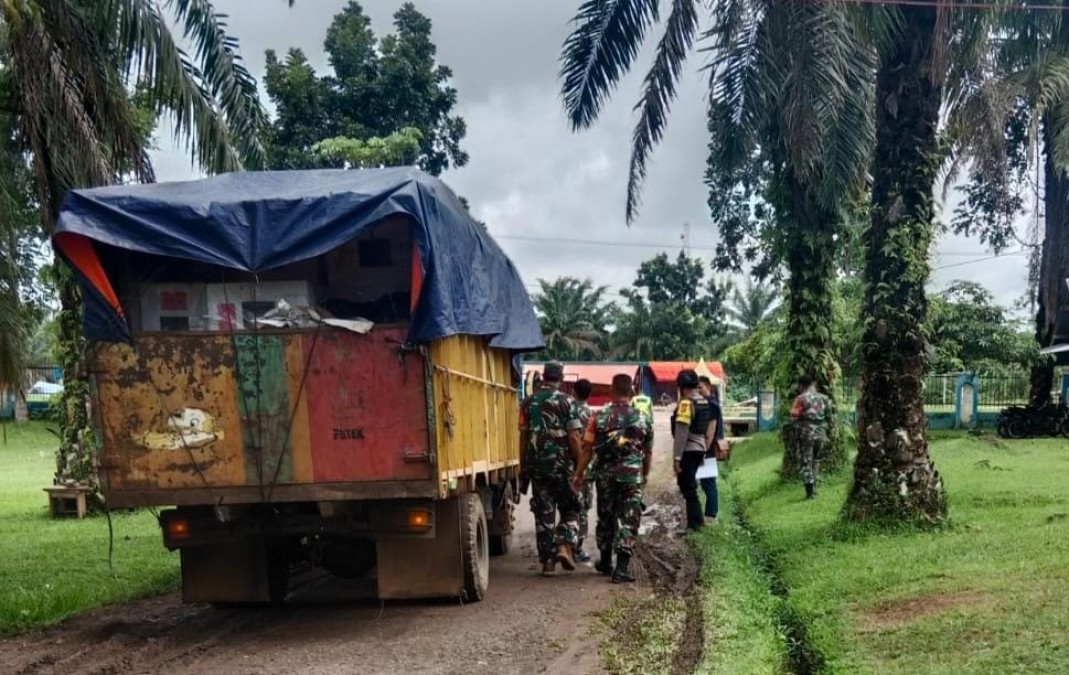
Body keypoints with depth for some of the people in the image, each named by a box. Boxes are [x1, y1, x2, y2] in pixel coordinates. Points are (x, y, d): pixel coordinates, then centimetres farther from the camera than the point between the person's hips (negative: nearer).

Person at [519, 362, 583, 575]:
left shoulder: (528, 402, 5)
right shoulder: (566, 402, -5)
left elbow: (523, 437, 8)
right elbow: (573, 438, -9)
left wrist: (524, 468, 14)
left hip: (536, 465, 3)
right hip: (561, 464, -3)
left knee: (543, 514, 8)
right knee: (569, 509, 12)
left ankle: (548, 561, 7)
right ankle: (565, 546, -8)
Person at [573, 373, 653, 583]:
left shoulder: (599, 416, -4)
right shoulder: (643, 419, 0)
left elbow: (587, 448, -5)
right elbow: (648, 452, 8)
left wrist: (579, 473, 3)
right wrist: (645, 474, 23)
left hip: (606, 476, 1)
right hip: (632, 477, -1)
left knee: (605, 518, 16)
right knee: (628, 521, 1)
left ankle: (605, 562, 30)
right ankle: (622, 567, -8)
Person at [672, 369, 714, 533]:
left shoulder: (686, 404, -16)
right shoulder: (705, 403, 10)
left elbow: (681, 432, -19)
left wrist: (677, 457, -17)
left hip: (688, 450, -9)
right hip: (700, 449, 9)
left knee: (687, 487, -2)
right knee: (690, 485, 19)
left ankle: (694, 524, 0)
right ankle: (697, 519, 25)